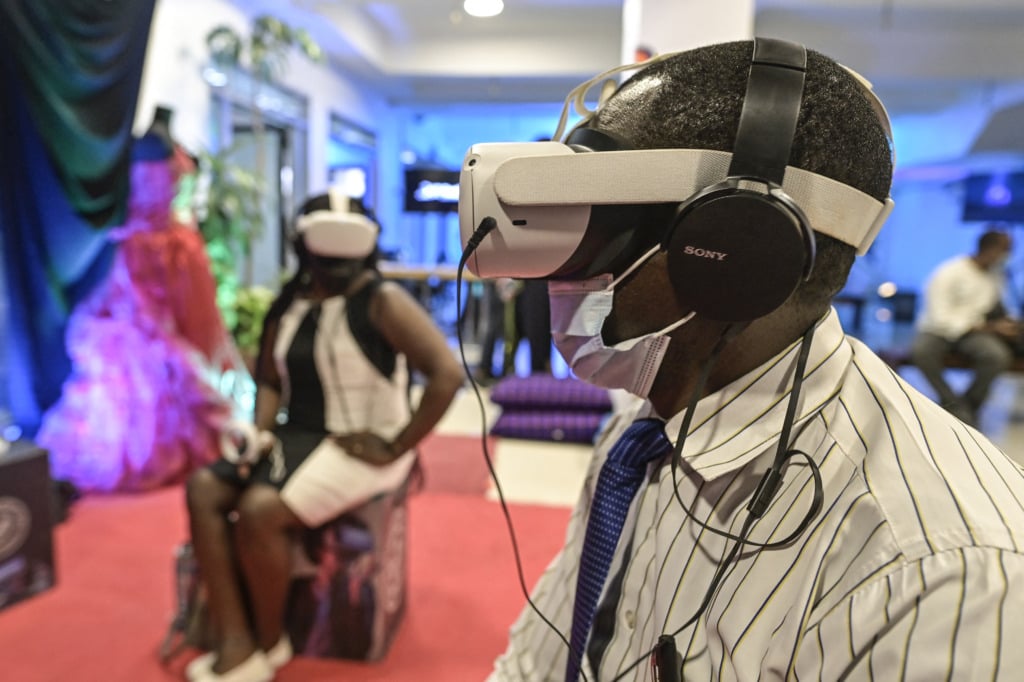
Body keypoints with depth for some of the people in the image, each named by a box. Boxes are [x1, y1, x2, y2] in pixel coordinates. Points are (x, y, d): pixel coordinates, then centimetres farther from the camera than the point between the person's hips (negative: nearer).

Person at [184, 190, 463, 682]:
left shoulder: (382, 301, -13)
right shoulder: (287, 305, 9)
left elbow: (448, 372, -23)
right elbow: (270, 382, 15)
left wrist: (397, 448, -20)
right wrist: (259, 432, -5)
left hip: (359, 445, -7)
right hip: (296, 436, 7)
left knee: (260, 510, -24)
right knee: (203, 489, -9)